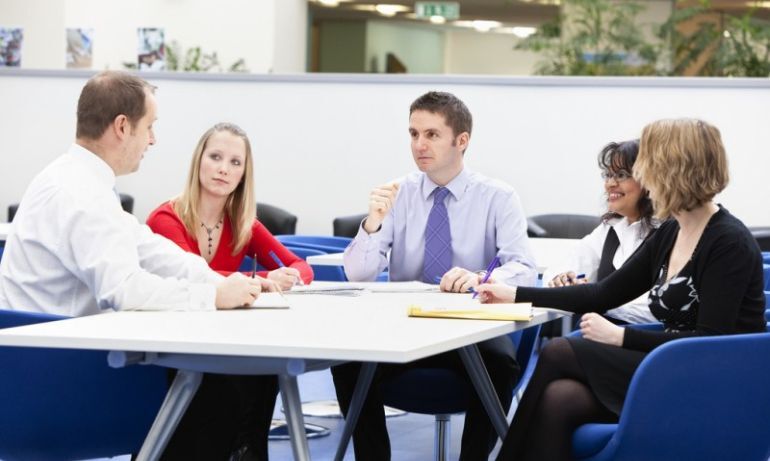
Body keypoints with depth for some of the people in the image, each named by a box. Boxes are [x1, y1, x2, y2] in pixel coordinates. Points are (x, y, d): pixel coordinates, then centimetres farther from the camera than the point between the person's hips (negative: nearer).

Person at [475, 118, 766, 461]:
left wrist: (621, 337, -19)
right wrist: (517, 295, 15)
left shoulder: (729, 244, -14)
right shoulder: (670, 234, 11)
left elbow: (711, 343, -19)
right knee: (558, 399, -17)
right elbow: (604, 295, 17)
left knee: (559, 354, -12)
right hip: (673, 377, 7)